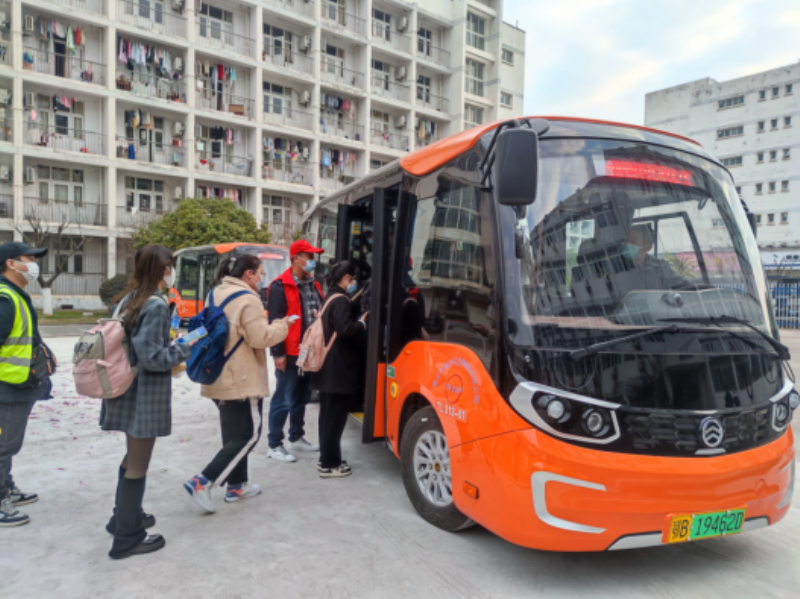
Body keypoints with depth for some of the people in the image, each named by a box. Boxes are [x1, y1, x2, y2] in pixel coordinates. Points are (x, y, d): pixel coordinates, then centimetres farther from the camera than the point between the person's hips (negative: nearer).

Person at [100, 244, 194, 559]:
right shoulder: (156, 305, -19)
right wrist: (185, 349, -10)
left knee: (133, 456, 24)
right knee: (138, 463, 3)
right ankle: (127, 538, 16)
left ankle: (124, 517, 40)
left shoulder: (130, 299, 7)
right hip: (146, 395, -9)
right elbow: (152, 357, -22)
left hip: (129, 390, 9)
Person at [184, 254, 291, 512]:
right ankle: (202, 482, -6)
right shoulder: (248, 299, -17)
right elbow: (260, 338, -20)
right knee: (249, 435, 0)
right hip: (242, 380, -9)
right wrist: (281, 326, -4)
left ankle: (236, 485, 26)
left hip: (218, 377, 9)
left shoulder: (216, 293, 11)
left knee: (233, 434, 18)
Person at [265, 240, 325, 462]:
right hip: (290, 354, -8)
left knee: (301, 398, 18)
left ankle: (296, 438, 33)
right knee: (283, 400, 0)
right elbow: (275, 322, -15)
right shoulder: (281, 286, -12)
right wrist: (277, 352, -18)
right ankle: (274, 445, 12)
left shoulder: (313, 285, 13)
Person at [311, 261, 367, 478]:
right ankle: (329, 464, 6)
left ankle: (326, 458, 26)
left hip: (330, 367, 10)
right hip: (339, 369, -10)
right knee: (335, 417, -2)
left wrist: (358, 322, 7)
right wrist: (363, 323, -11)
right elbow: (345, 330, -27)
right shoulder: (341, 300, -16)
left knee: (328, 415, 16)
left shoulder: (332, 298, 15)